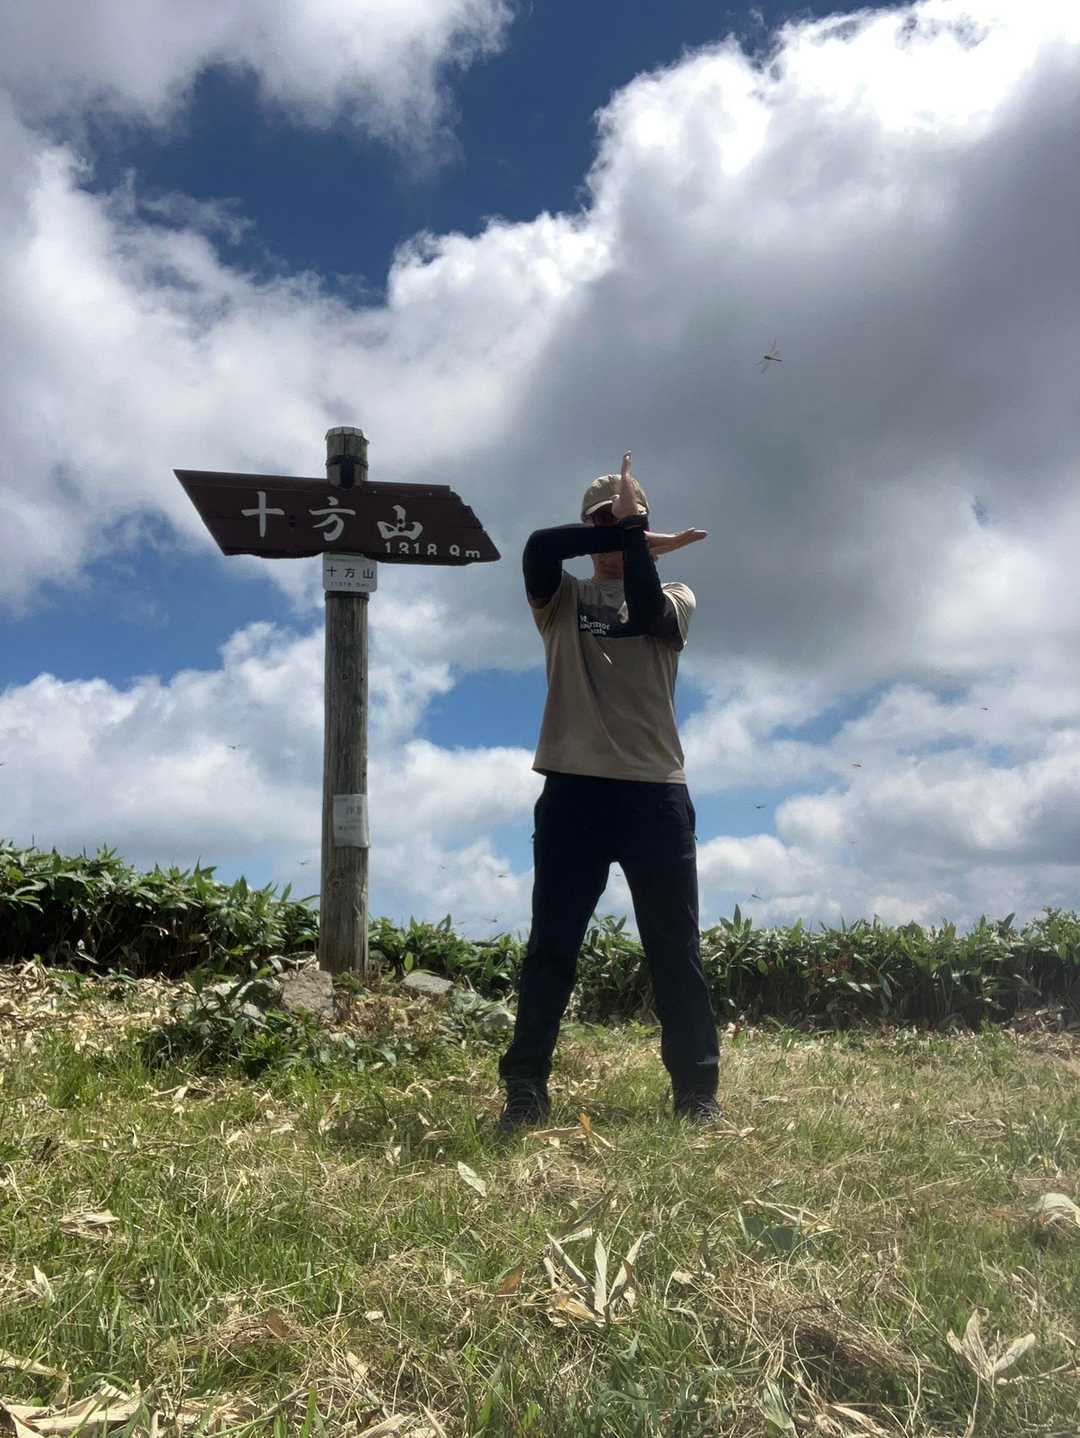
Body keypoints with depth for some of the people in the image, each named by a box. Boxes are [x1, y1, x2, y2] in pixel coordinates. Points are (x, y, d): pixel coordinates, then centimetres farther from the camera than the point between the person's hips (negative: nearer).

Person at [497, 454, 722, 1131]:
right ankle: (525, 1090, 6)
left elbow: (644, 615, -10)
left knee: (676, 949, 2)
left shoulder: (675, 596, 15)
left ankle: (698, 1092, 11)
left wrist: (635, 535, -6)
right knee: (552, 945, 0)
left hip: (657, 789, 1)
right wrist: (623, 533, -7)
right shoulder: (561, 597, 14)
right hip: (575, 787, 0)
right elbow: (539, 545, -9)